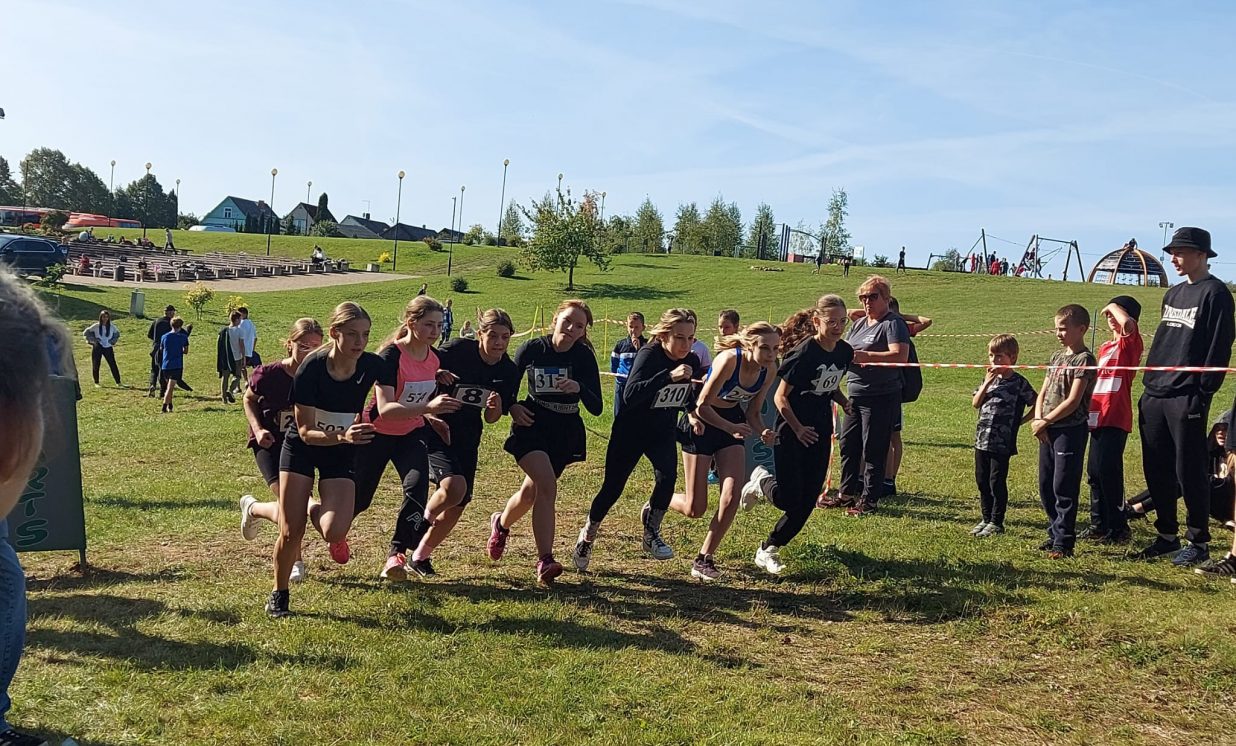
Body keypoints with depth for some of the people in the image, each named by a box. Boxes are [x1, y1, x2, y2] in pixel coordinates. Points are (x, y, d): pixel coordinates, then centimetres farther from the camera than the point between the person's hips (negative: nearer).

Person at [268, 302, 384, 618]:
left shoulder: (372, 366, -18)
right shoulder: (310, 369, -25)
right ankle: (279, 594, 24)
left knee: (334, 532, -18)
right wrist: (342, 436, -38)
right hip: (301, 448, -1)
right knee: (291, 533, -4)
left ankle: (314, 511, 19)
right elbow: (306, 431, -23)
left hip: (342, 453, 2)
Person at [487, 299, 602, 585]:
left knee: (531, 492, 12)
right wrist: (512, 406, -15)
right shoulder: (532, 348, -9)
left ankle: (501, 524, 44)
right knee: (547, 484, -23)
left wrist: (579, 388, -31)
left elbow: (596, 408, -13)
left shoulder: (585, 357, -8)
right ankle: (544, 561, -19)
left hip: (565, 433, 3)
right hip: (532, 426, -2)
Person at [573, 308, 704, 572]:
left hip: (663, 431, 4)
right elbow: (630, 395, -40)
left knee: (668, 475, -22)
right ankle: (587, 536, 26)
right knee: (613, 487, 2)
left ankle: (651, 532, -1)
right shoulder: (649, 354, -25)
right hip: (630, 429, -4)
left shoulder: (691, 361, -7)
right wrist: (669, 376, -47)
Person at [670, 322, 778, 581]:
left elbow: (753, 413, 2)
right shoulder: (730, 359, -27)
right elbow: (702, 405, -22)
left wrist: (763, 432, -18)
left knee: (731, 498, -10)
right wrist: (731, 428, -30)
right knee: (694, 509, -2)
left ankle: (704, 559, 6)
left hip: (733, 423, 5)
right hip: (702, 422, -5)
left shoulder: (769, 371, -9)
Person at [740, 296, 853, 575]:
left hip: (819, 435, 7)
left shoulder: (845, 352, 1)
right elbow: (780, 397, -14)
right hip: (790, 432, -6)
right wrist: (798, 428, -17)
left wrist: (842, 400, 0)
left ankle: (769, 549, 21)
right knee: (788, 500, -8)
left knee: (807, 503, 5)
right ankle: (762, 480, 25)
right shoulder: (805, 352, -19)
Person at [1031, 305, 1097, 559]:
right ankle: (1055, 533, 25)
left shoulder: (1084, 359, -10)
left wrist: (1046, 421, -12)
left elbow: (1073, 400, -16)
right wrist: (1037, 420, -2)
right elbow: (1043, 392, 13)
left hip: (1070, 430, -8)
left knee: (1064, 486, -5)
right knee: (1045, 486, 13)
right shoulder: (1056, 356, 14)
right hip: (1048, 430, 8)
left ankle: (1063, 542, 0)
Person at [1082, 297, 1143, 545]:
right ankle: (1098, 525, 22)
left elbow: (1127, 322, -29)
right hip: (1098, 418, 9)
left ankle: (1119, 529, 1)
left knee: (1108, 471, -8)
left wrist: (1114, 306, -11)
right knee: (1094, 473, 12)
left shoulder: (1130, 342, -6)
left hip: (1115, 419, -9)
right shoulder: (1105, 347, 19)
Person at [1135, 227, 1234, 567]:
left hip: (1187, 398, -8)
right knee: (1157, 471, 11)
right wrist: (1149, 383, 15)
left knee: (1189, 472, -2)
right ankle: (1167, 535, 22)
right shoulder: (1173, 293, 18)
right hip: (1154, 395, 8)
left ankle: (1199, 542, 10)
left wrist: (1204, 391, -15)